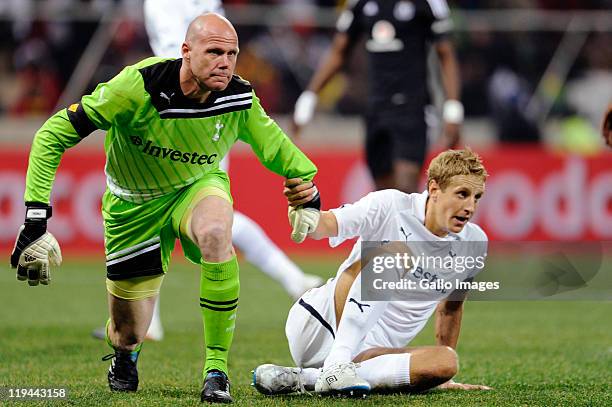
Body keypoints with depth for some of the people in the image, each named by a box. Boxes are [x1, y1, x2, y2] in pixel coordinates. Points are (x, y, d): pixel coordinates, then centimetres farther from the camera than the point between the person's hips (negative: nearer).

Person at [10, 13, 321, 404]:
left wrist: (305, 180, -8)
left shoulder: (240, 100, -18)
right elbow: (55, 133, -23)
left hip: (198, 187, 1)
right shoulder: (138, 86, -30)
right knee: (129, 334, 3)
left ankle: (217, 368, -26)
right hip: (135, 205, -1)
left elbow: (272, 144, 7)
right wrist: (36, 213, -29)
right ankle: (124, 357, 47)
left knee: (217, 232, -38)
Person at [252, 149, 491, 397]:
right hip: (316, 323, -5)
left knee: (447, 361, -27)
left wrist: (443, 378, 21)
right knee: (396, 253, -26)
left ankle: (305, 379, -29)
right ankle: (335, 367, -36)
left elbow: (451, 307, 18)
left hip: (367, 352, 5)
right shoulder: (390, 206, -9)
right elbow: (326, 225, -20)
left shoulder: (474, 244, 3)